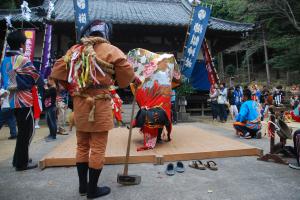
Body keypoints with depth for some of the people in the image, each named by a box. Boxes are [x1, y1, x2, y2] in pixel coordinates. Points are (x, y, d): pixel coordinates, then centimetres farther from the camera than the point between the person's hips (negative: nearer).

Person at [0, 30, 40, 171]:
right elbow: (36, 77, -10)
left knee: (22, 130, 18)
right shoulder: (23, 59, -13)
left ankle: (18, 159, 26)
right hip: (24, 100, -8)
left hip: (13, 99, 8)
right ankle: (22, 163, 6)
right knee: (27, 130, 0)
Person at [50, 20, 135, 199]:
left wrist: (73, 89, 18)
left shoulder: (75, 50, 10)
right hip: (99, 103, -6)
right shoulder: (110, 50, -5)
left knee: (82, 146, 18)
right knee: (98, 148, 5)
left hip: (79, 103, 6)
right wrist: (134, 79, 15)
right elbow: (127, 73, -7)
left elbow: (57, 72, 9)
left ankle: (83, 186, 31)